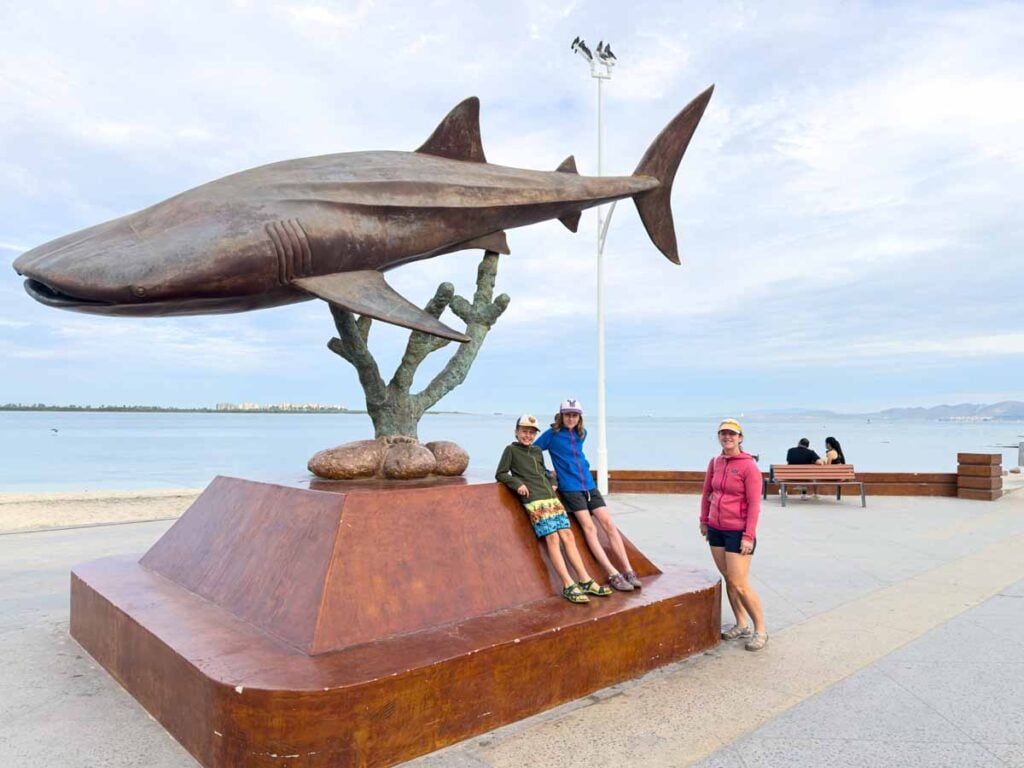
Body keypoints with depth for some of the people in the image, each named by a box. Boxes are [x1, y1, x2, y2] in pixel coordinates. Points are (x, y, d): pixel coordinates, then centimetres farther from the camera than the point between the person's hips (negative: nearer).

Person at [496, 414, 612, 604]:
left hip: (552, 498, 6)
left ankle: (585, 581, 0)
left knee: (567, 536, -1)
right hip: (535, 501, -6)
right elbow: (500, 474, 3)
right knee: (552, 538, -14)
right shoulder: (511, 450, 6)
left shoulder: (538, 451, 23)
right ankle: (568, 586, -14)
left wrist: (552, 482, 13)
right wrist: (517, 484, -11)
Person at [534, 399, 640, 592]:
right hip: (570, 488, -5)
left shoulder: (581, 434, 12)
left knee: (608, 523, -4)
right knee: (589, 528, -12)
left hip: (589, 485, 5)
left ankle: (628, 571, -2)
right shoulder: (552, 434, -3)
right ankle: (613, 574, -13)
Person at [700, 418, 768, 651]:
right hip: (716, 529, 6)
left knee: (740, 585, -5)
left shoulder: (749, 467, -13)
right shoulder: (715, 463, 5)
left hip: (738, 532, -6)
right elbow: (707, 493, 16)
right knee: (728, 580, 12)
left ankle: (760, 630, 11)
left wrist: (749, 536, -16)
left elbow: (754, 505, -14)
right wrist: (704, 520, 14)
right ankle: (741, 624, 26)